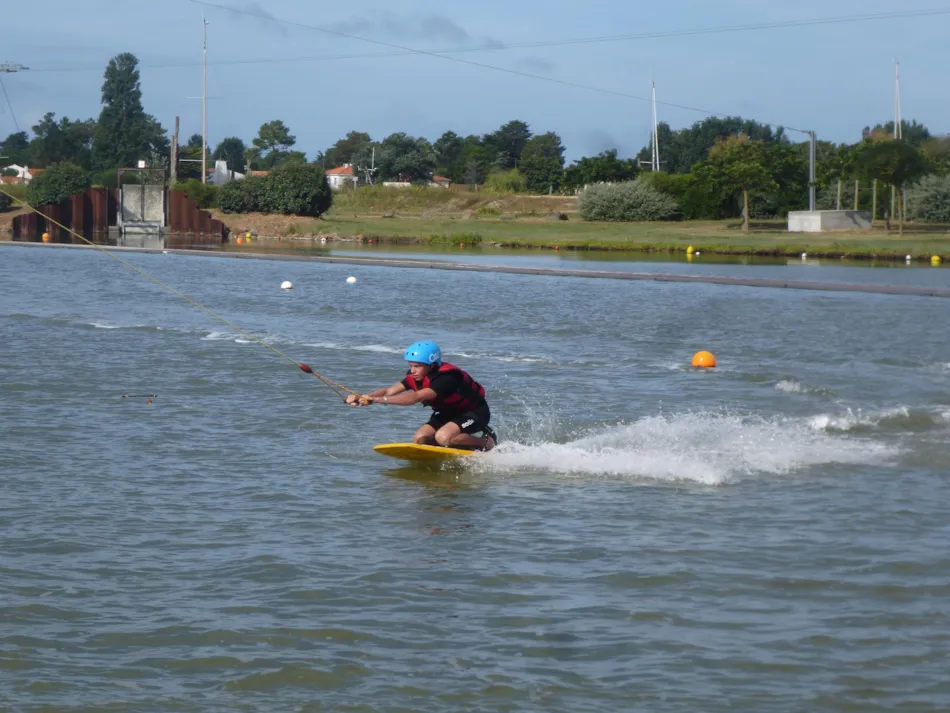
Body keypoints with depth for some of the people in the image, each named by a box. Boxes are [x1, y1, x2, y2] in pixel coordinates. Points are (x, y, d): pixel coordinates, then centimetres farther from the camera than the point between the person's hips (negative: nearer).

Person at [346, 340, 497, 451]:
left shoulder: (446, 377, -35)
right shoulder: (416, 376, -10)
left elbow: (416, 397, -46)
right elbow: (390, 390, -17)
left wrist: (378, 399, -52)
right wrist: (362, 398, -35)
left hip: (475, 412, -8)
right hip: (449, 413, 8)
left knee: (443, 437, -32)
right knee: (420, 439, -10)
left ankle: (487, 441, -10)